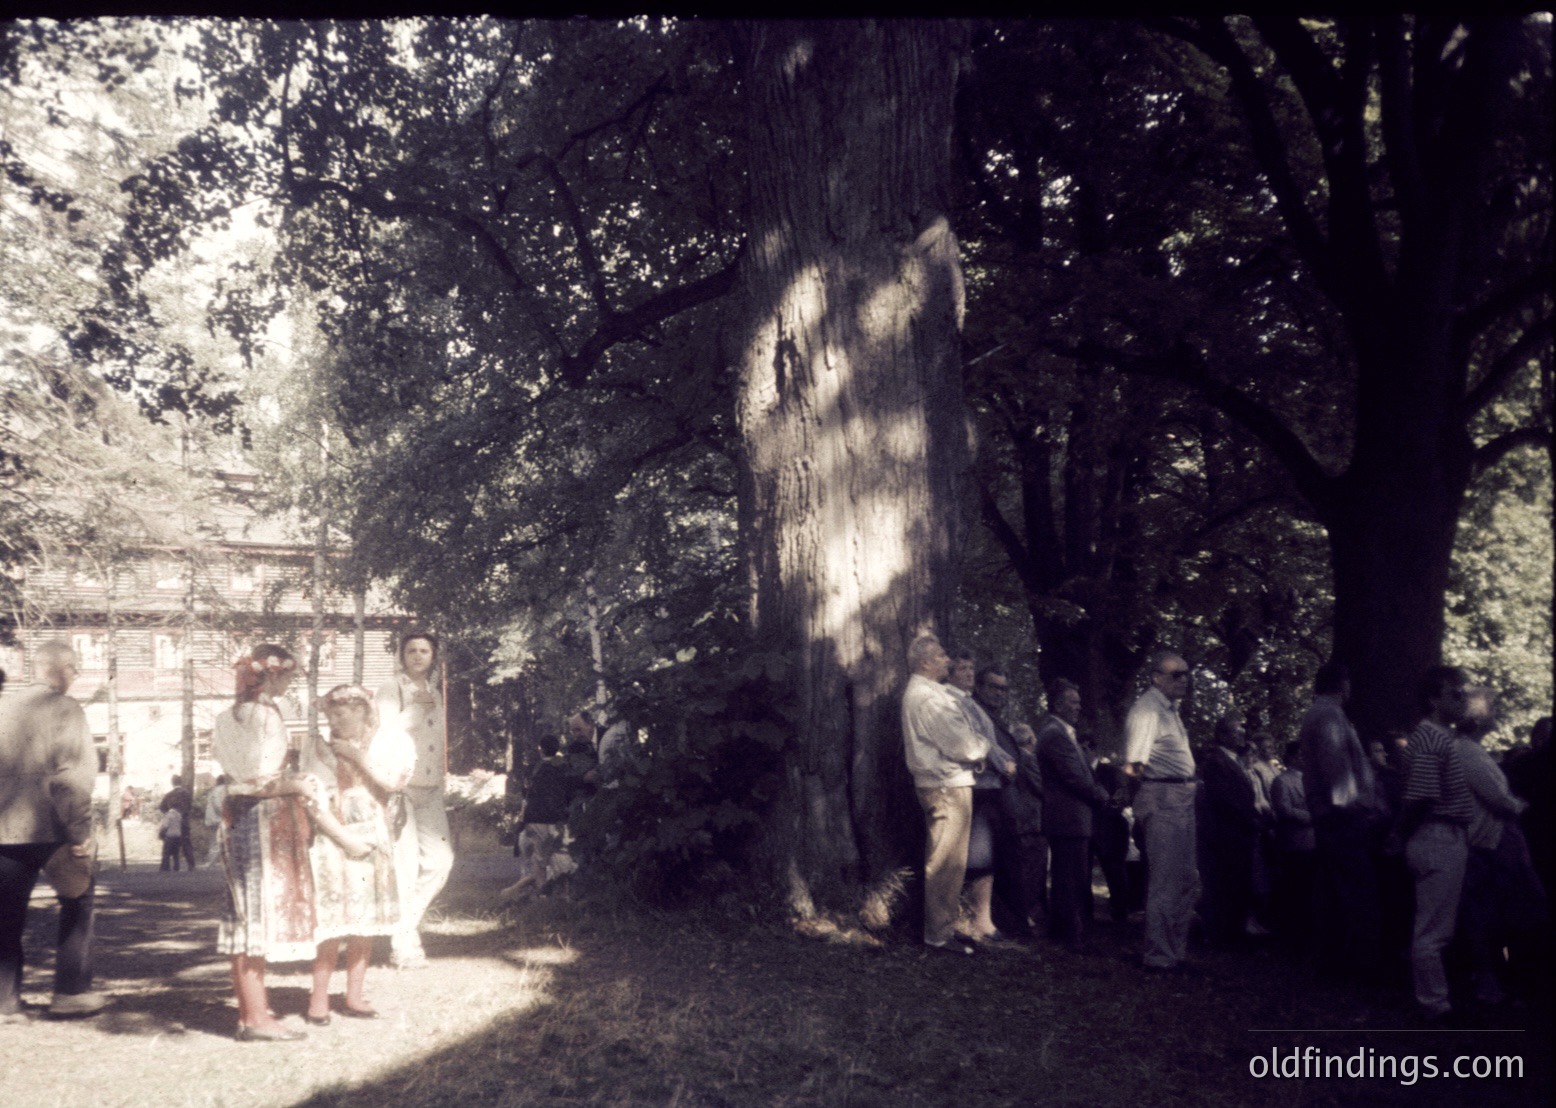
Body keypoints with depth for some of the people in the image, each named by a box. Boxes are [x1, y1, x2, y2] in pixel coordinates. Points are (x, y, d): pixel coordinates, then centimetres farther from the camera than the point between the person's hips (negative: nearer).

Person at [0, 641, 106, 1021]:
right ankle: (71, 991, 13)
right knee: (76, 906, 12)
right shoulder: (66, 709, -9)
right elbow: (73, 775, -17)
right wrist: (79, 832, -15)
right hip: (52, 828, -5)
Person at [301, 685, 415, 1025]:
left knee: (364, 924, 6)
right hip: (332, 843, -3)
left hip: (372, 841, 3)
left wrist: (358, 757, -11)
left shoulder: (382, 744, 7)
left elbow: (392, 783, -7)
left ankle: (353, 997, 14)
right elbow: (314, 802, -6)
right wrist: (345, 838, -13)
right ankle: (319, 1000, 1)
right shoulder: (318, 749, 0)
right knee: (333, 925, -8)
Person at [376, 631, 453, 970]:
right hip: (397, 786, -7)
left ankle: (407, 920, 19)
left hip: (429, 789, 7)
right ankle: (404, 945, 1)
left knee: (440, 859, 1)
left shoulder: (433, 691, 17)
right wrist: (415, 707, -23)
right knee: (405, 865, -8)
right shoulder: (391, 689, -5)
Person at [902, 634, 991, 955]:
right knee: (947, 862, -5)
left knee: (943, 862, 16)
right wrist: (982, 747, 0)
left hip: (940, 784, 11)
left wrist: (974, 748, 6)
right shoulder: (927, 697, -19)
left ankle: (940, 928, 24)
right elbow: (961, 745, -18)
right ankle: (939, 935, 1)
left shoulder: (921, 693, 16)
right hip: (946, 786, -11)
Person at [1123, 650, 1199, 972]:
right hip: (1162, 799, -11)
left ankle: (1177, 951, 25)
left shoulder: (1170, 708, 17)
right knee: (1165, 882, -9)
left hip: (1182, 799, 11)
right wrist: (1135, 764, -42)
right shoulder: (1147, 709, -15)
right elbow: (1137, 747, -32)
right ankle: (1159, 958, -3)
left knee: (1187, 879, 15)